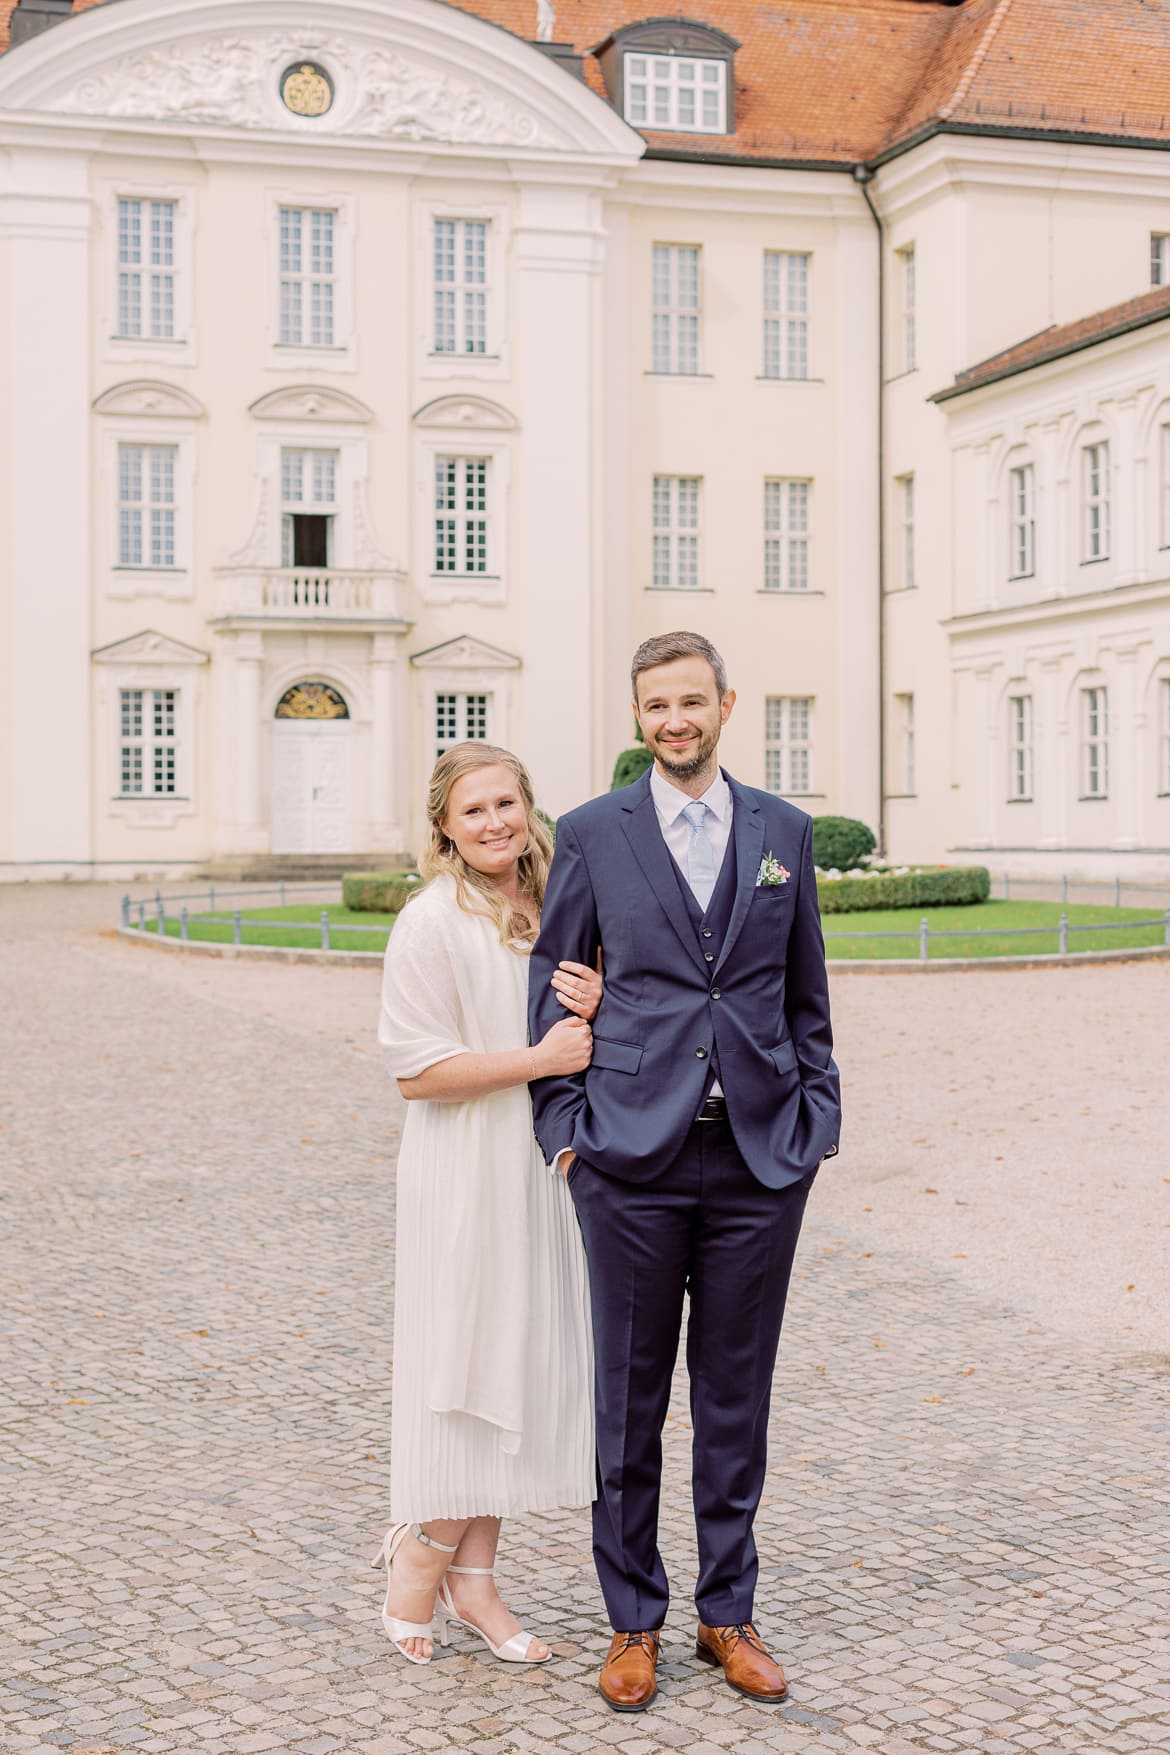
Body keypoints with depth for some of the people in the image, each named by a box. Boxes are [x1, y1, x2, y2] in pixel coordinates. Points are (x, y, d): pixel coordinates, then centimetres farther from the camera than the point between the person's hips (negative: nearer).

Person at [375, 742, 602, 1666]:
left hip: (545, 1166, 7)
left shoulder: (555, 912, 9)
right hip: (468, 1173, -7)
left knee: (526, 1368, 10)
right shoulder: (433, 922, -11)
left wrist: (595, 1009, -8)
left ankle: (473, 1574, 20)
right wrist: (537, 1058, -18)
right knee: (472, 1367, -1)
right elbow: (417, 1069, -15)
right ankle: (422, 1559, 19)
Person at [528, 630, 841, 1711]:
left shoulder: (784, 831, 9)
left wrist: (817, 1121, 6)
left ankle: (729, 1612, 24)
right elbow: (554, 989, 5)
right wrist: (564, 1125, -1)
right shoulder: (591, 834, 2)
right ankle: (635, 1621, 20)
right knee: (631, 1398, 6)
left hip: (760, 1157, 2)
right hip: (633, 1156, -2)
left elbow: (806, 996, 12)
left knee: (737, 1397, 10)